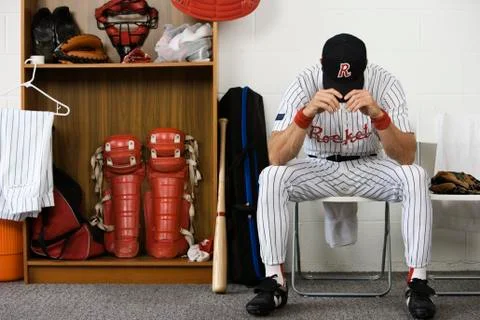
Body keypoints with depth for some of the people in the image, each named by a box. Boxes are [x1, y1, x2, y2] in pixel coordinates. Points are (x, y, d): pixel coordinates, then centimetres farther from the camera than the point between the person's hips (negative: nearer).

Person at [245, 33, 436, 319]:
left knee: (416, 177, -29)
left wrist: (378, 115, -41)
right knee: (271, 177, -29)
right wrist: (307, 112, -43)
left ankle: (417, 283, -19)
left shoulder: (385, 83, -20)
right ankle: (275, 282, -20)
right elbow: (277, 157, -28)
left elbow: (407, 157, -25)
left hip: (369, 167, 0)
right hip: (319, 169, 0)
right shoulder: (305, 84, -20)